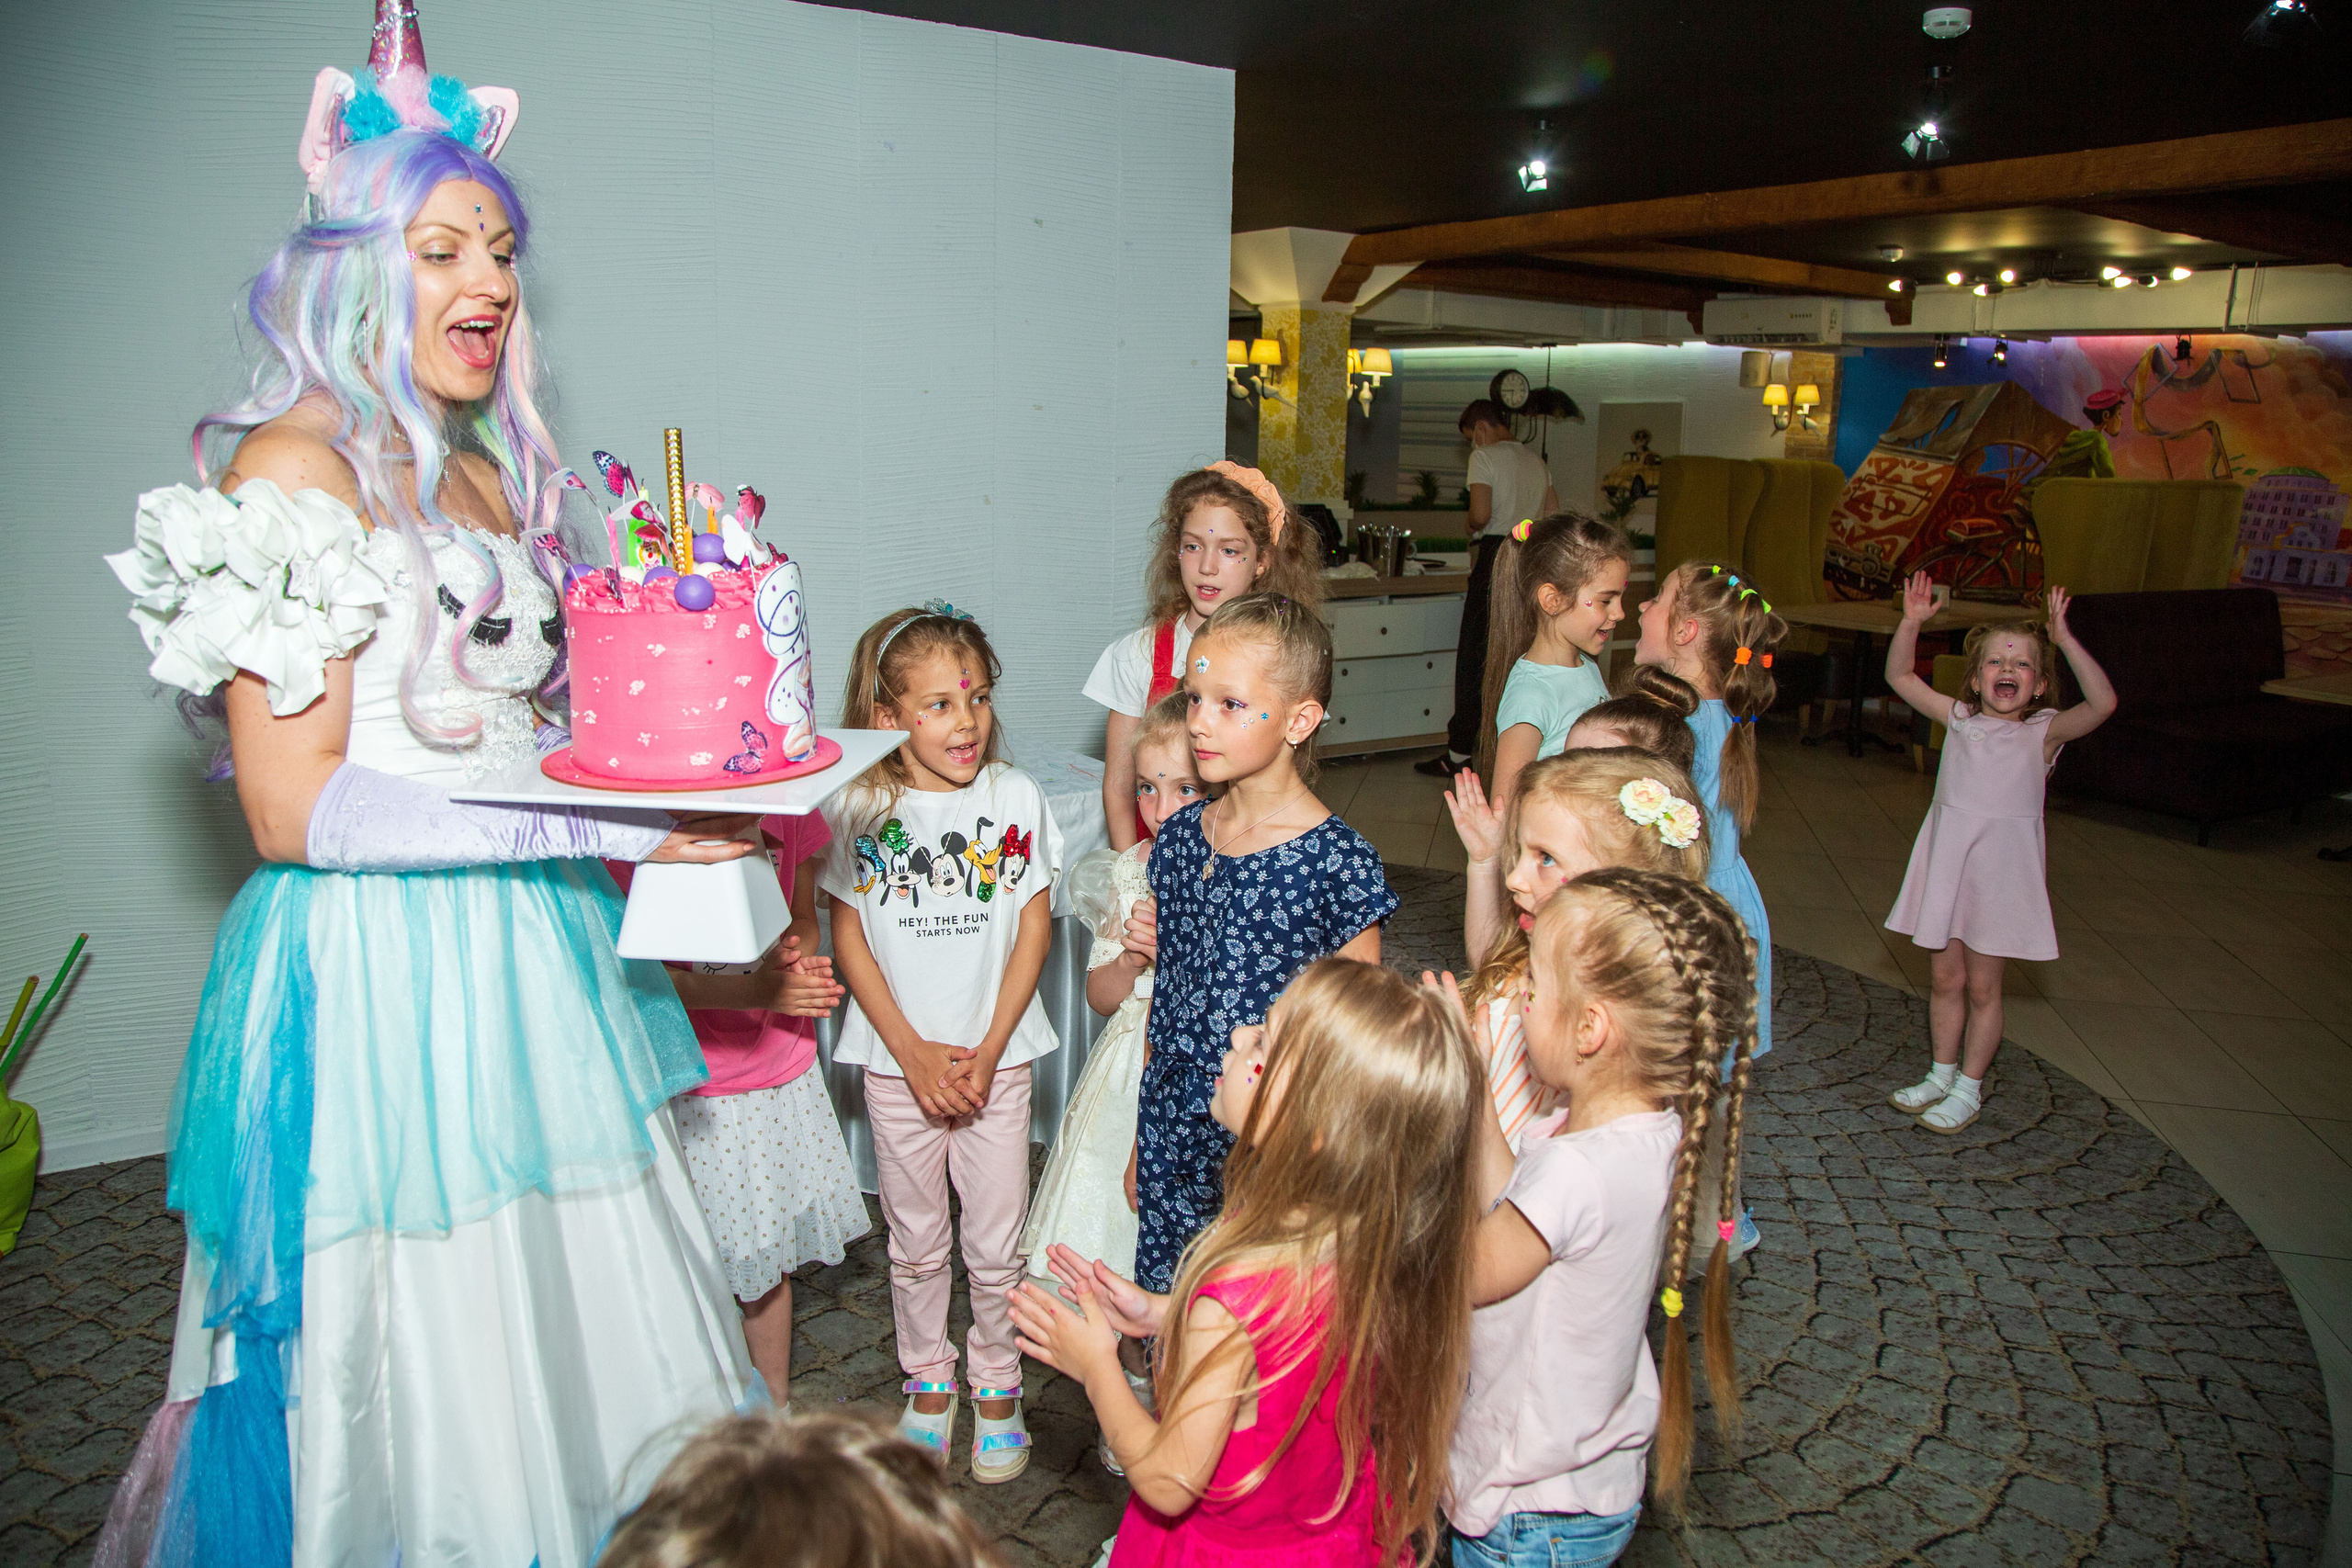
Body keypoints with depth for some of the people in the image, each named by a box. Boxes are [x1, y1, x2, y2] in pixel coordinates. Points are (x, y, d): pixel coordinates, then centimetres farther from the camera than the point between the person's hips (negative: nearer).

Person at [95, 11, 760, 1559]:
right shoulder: (291, 472, -10)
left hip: (527, 966, 7)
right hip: (373, 982, -7)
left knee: (563, 1342, 15)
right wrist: (599, 827, -22)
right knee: (405, 1369, 7)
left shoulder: (491, 478, 13)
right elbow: (298, 809, -16)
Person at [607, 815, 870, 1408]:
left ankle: (778, 1406, 38)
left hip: (781, 1073, 5)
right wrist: (744, 989, -29)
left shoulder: (789, 810, -4)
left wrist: (797, 961, -13)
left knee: (768, 1253, 19)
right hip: (686, 1086, -4)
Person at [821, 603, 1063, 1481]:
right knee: (917, 1243, 15)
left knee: (996, 1244, 9)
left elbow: (1033, 929, -3)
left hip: (996, 1057, 0)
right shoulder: (857, 809, -8)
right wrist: (913, 1051, -10)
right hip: (898, 1062, 0)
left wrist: (988, 1050, -8)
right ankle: (927, 1379, 37)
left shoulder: (1014, 797, -6)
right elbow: (848, 940, -4)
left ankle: (997, 1382, 32)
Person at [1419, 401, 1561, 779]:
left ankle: (1459, 754, -2)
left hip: (1495, 557, -7)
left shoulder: (1485, 456, -5)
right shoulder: (1537, 462, 17)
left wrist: (1472, 527, 4)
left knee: (1474, 658, -4)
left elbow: (1481, 514, -16)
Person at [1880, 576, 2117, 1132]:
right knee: (1945, 977, 14)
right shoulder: (1959, 718, 2)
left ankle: (1969, 1089, 22)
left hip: (2003, 868, -3)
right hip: (1948, 862, 3)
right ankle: (1942, 1075, 31)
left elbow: (2103, 702, -24)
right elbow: (1899, 676, 3)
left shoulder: (2044, 731, -7)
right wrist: (1912, 622, -11)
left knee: (1982, 986, 7)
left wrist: (2065, 640, -30)